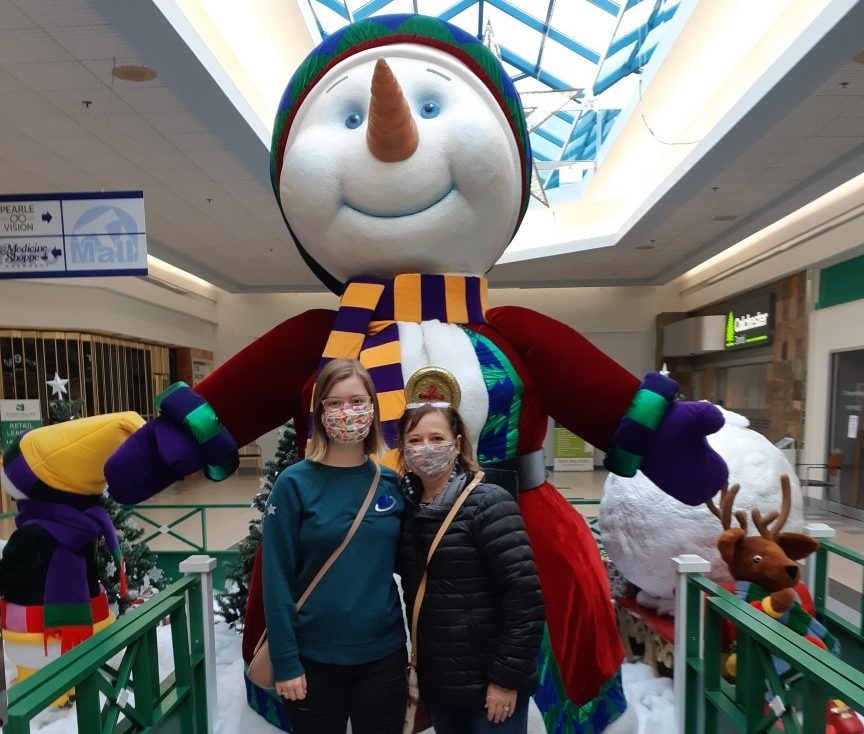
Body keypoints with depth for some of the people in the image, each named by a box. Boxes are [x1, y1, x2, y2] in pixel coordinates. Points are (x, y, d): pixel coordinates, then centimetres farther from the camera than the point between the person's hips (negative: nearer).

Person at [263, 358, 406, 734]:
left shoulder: (392, 483, -3)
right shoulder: (295, 483, -12)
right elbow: (277, 579, -10)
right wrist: (285, 661, -9)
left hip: (384, 654, 3)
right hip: (314, 659, -2)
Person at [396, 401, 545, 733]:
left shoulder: (487, 504, -17)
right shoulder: (407, 509, 1)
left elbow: (524, 597, -19)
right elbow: (414, 590, 10)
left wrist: (507, 676, -16)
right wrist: (418, 663, 5)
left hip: (488, 684, -5)